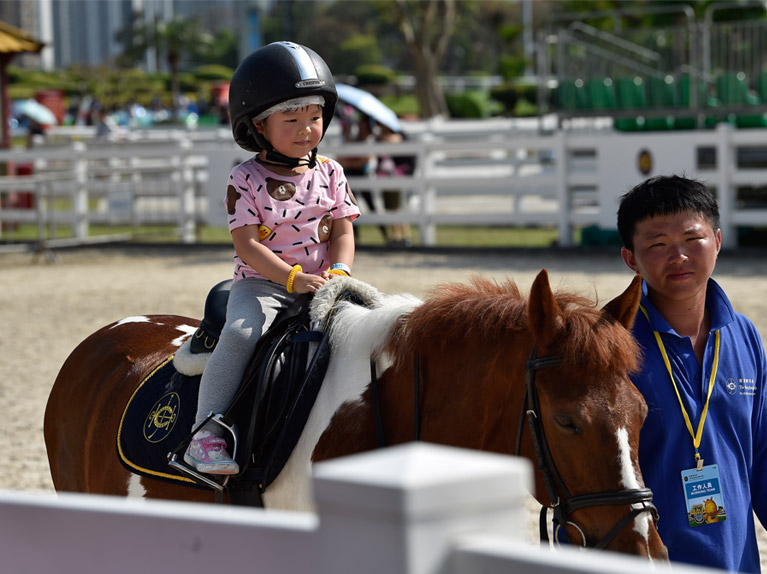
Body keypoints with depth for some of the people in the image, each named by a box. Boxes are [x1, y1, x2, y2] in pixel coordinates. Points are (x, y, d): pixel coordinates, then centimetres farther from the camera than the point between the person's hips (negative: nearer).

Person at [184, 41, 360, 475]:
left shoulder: (330, 174, 8)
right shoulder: (247, 180, -5)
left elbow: (343, 231, 7)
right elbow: (246, 244, -11)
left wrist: (340, 272, -13)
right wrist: (293, 278, -22)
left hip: (321, 284, 4)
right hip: (261, 284, -4)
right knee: (241, 332, -31)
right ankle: (206, 432, -27)